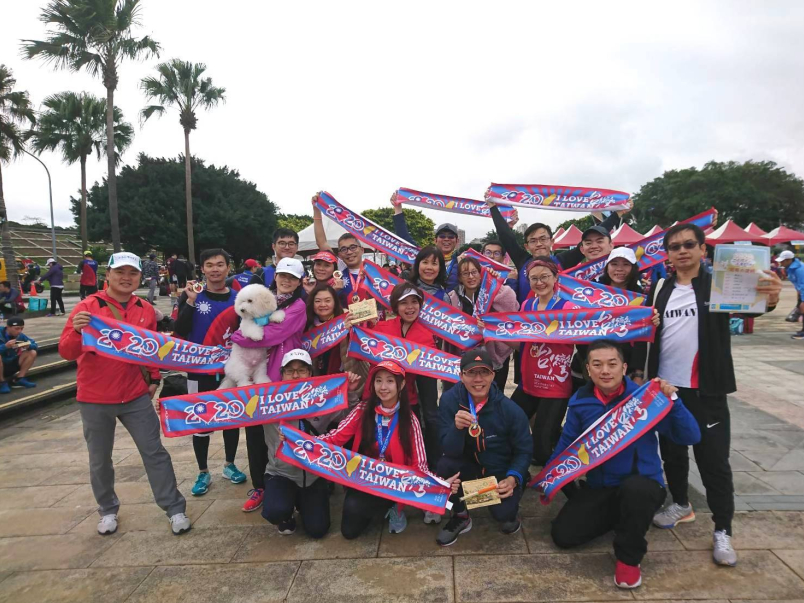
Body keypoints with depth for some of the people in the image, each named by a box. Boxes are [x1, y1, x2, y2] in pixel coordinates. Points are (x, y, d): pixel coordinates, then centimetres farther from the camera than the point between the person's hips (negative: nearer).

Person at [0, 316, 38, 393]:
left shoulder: (20, 335, -5)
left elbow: (34, 345, 1)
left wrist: (28, 346, -22)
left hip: (12, 364, 5)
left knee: (32, 353, -8)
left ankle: (19, 379, -4)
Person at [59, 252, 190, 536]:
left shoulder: (146, 310, 2)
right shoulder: (87, 307, -8)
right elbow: (66, 353, -12)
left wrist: (154, 378, 10)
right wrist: (77, 331, -30)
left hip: (136, 396, 2)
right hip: (95, 399, -1)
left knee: (155, 451, 3)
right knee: (100, 459, 12)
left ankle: (175, 509, 12)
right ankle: (108, 511, 32)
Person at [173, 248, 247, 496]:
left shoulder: (238, 298, 0)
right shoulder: (191, 295, -4)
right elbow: (179, 331, -14)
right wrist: (190, 301, -21)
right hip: (200, 370, -1)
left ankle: (229, 465, 32)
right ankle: (203, 473, 24)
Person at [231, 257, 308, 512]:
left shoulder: (298, 306, -4)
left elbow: (274, 333, -15)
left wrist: (237, 337, -8)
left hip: (282, 375, -5)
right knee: (254, 427, 6)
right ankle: (259, 486, 20)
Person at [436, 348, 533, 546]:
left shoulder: (510, 409, -19)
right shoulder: (449, 400, -17)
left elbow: (524, 451, -6)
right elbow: (449, 451, -17)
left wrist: (513, 478, -24)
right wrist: (457, 427, -38)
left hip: (502, 472, -1)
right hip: (470, 467, 1)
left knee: (502, 513, -26)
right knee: (444, 465, -29)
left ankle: (508, 513, 15)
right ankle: (461, 517, 0)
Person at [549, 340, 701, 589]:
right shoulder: (580, 401, -4)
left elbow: (690, 437, -16)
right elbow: (567, 444, 8)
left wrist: (672, 401, -30)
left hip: (642, 484, -4)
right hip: (597, 487, 4)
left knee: (633, 488, -40)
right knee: (563, 535, -8)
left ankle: (629, 557, -10)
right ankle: (618, 517, 21)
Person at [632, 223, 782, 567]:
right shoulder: (659, 290, 6)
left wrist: (769, 299, -41)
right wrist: (639, 373, 1)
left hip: (706, 390, -3)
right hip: (664, 387, 4)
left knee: (714, 461, 3)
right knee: (671, 452, 17)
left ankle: (722, 531, 16)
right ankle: (681, 505, 37)